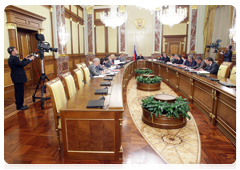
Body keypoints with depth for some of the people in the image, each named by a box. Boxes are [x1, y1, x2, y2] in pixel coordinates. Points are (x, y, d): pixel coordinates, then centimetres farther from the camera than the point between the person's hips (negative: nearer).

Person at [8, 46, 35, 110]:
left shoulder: (11, 58, 13)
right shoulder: (13, 59, -20)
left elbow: (20, 63, 17)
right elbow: (22, 64, -23)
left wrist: (25, 59, 12)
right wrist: (30, 59, -14)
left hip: (17, 78, 11)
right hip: (18, 78, -11)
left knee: (18, 92, 17)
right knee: (20, 92, -3)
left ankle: (19, 105, 27)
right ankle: (19, 106, 5)